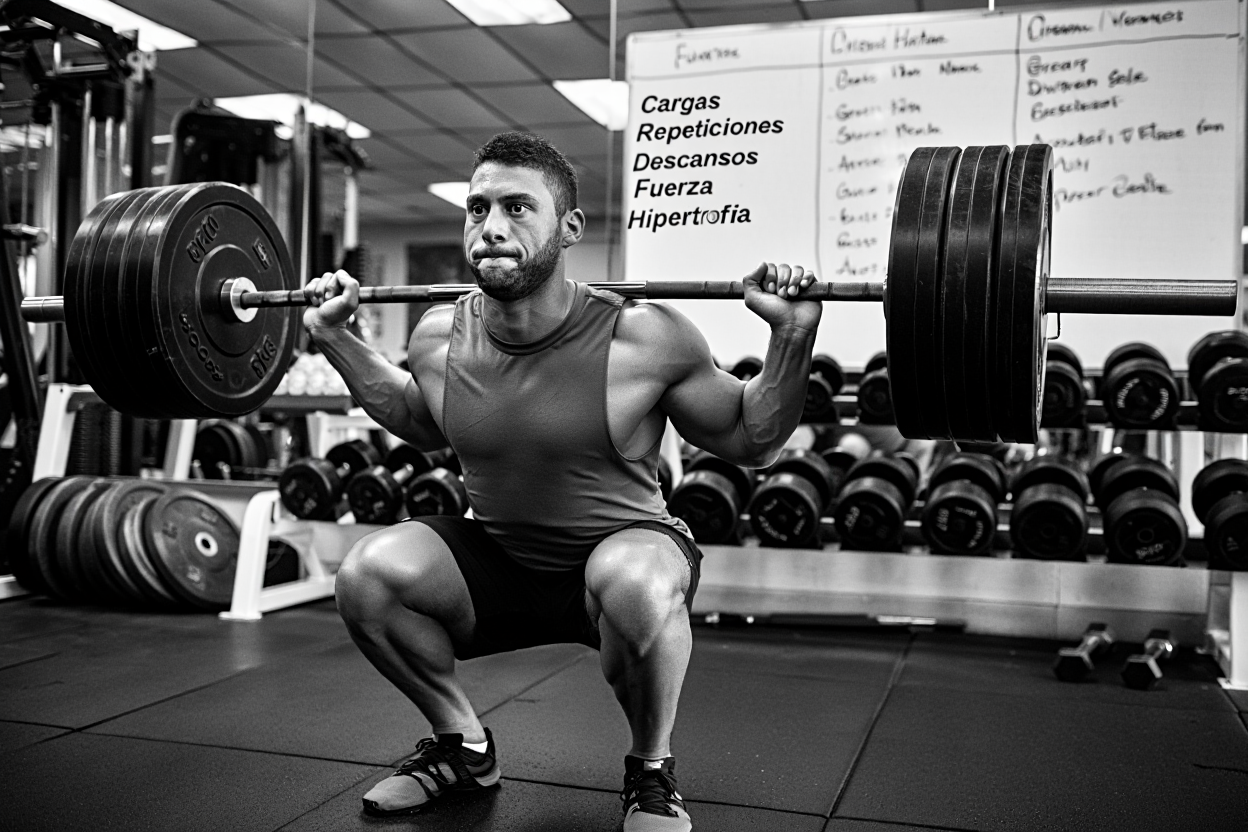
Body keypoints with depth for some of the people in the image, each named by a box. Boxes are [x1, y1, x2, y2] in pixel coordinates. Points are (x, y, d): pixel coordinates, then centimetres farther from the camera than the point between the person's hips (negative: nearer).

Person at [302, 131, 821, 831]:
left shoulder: (645, 339, -22)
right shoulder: (440, 340, -9)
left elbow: (753, 443, -9)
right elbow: (424, 425, 16)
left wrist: (793, 335, -24)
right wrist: (336, 338, 8)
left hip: (626, 547, -4)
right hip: (499, 559, 4)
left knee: (633, 581, -39)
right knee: (368, 574, -20)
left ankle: (652, 772, -7)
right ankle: (463, 746, 8)